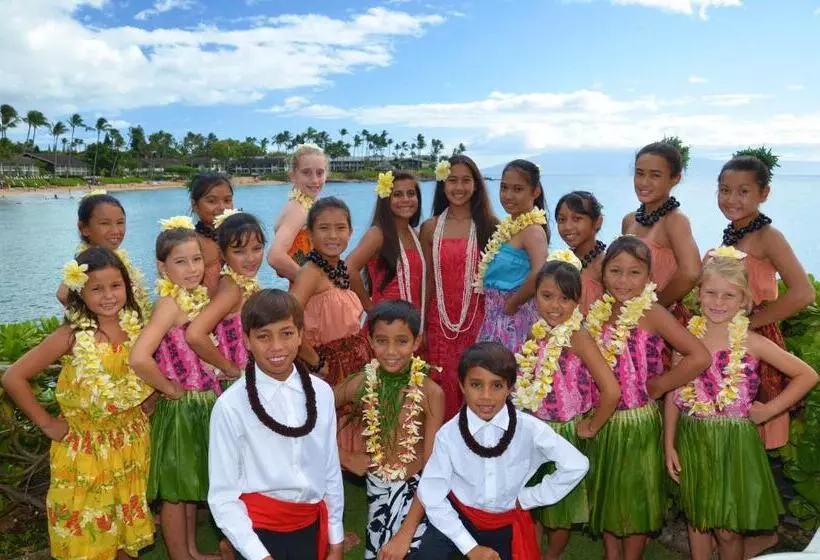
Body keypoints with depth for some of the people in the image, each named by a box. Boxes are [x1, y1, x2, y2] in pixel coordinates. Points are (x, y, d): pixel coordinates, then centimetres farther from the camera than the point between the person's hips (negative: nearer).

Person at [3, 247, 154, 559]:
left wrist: (143, 408, -1)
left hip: (131, 441, 4)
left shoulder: (135, 326, -6)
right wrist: (47, 423, -14)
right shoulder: (72, 335, -18)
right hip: (86, 447, -3)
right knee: (88, 533, 11)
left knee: (127, 518, 19)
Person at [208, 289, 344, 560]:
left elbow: (331, 470, 1)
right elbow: (222, 496, -12)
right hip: (259, 528, -3)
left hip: (312, 525, 3)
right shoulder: (231, 406, -17)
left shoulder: (321, 393, -7)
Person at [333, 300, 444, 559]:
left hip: (414, 491, -3)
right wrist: (343, 457, -6)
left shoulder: (431, 393, -19)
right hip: (374, 488, 3)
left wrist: (405, 534, -19)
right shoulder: (361, 383, -11)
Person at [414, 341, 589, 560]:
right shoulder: (448, 434, -17)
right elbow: (431, 496, -13)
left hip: (508, 522, 1)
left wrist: (528, 498, -6)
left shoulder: (529, 428, -17)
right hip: (459, 516, 0)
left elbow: (576, 466, -12)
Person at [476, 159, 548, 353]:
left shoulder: (532, 229, -16)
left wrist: (512, 303, -20)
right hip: (495, 318, 8)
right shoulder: (509, 225, 10)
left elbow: (539, 274, -32)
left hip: (514, 319, -8)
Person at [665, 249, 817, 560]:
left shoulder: (751, 342, -8)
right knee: (697, 520, 16)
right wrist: (669, 445, 1)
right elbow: (672, 394, 2)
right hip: (692, 440, 2)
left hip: (735, 440, -2)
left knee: (729, 529, 7)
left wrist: (769, 410, -5)